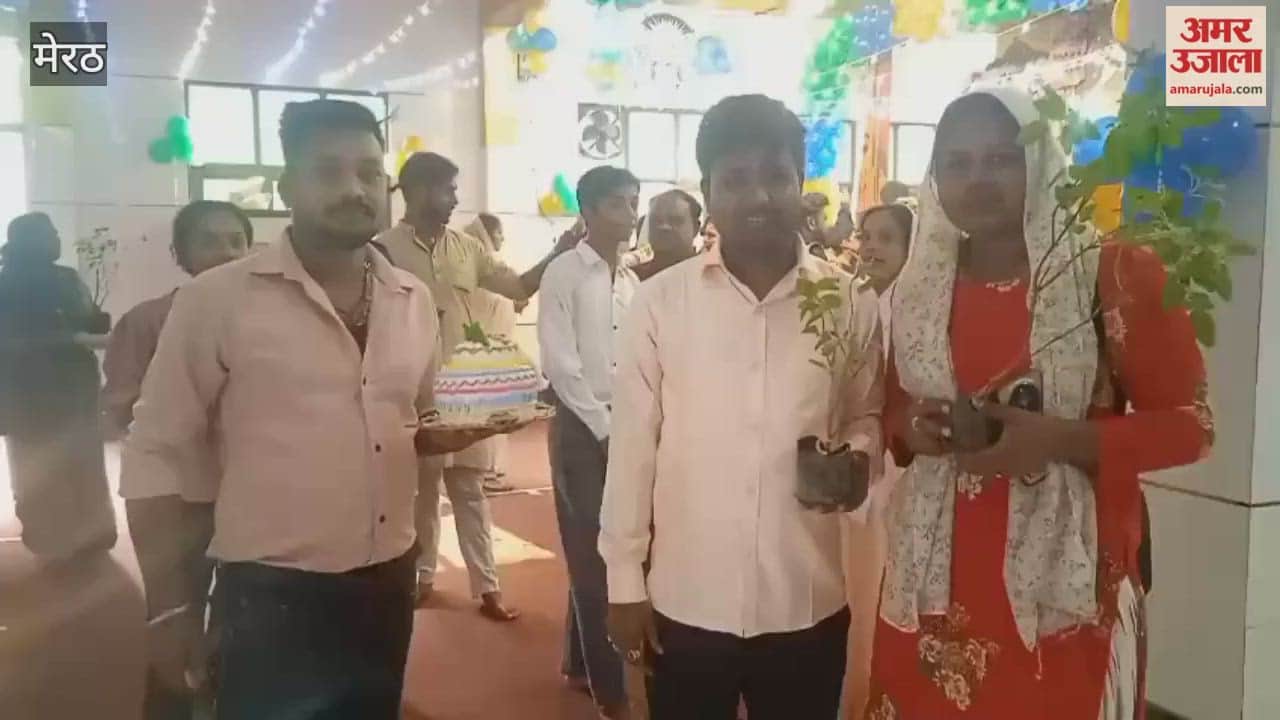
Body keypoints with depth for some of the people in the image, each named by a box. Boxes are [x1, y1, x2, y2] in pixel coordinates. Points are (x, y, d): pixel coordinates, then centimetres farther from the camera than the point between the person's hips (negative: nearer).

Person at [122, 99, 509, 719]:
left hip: (388, 585, 5)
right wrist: (173, 605, -4)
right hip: (272, 596, -5)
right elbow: (157, 453, -5)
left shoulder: (414, 300, 5)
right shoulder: (215, 299, -9)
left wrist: (445, 434, -4)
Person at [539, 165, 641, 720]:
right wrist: (604, 428, -12)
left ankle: (586, 656, 26)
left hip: (630, 425, 6)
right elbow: (559, 363, -13)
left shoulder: (632, 280, 12)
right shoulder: (564, 272, -6)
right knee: (590, 553, 0)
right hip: (582, 425, -6)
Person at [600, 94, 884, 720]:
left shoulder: (850, 304, -3)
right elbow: (632, 445, -2)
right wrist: (624, 580, 1)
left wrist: (856, 457, -11)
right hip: (685, 605, -1)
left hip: (807, 607, 1)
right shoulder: (659, 301, -6)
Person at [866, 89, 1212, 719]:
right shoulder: (915, 288, 7)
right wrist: (910, 425, -5)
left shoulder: (1115, 273, -7)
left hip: (1066, 579, -3)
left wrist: (1058, 439, -20)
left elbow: (1189, 423, -6)